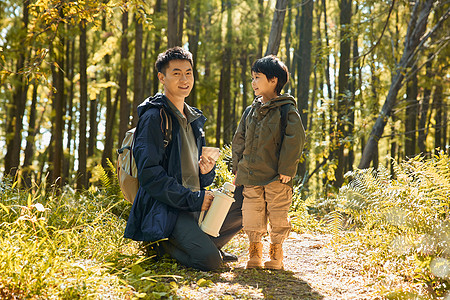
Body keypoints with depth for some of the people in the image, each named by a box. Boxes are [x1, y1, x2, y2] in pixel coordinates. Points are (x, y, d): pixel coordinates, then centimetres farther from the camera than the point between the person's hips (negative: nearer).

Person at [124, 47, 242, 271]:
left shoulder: (194, 119, 17)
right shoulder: (154, 117, -10)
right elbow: (150, 175, -19)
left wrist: (207, 172, -3)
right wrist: (194, 199, -19)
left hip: (194, 206, 9)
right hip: (165, 210, -8)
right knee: (210, 261, -25)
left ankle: (201, 243, 7)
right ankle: (166, 247, 1)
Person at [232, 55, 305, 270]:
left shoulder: (287, 109, -4)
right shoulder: (250, 111, 13)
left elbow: (295, 140, -9)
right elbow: (239, 141, 18)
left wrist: (286, 169, -13)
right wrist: (237, 168, 12)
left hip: (277, 178, -5)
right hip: (251, 175, 5)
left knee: (278, 216, 2)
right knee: (251, 216, 5)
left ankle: (276, 253, 15)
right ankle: (255, 252, 18)